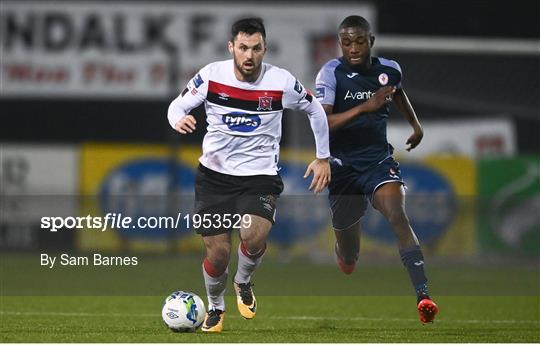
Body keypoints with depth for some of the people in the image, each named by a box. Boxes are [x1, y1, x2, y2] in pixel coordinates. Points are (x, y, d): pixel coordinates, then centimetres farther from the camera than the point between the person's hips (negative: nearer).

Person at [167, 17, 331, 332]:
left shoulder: (281, 82, -11)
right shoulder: (211, 76, -10)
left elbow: (315, 110, 7)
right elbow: (178, 105, 1)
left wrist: (323, 158, 11)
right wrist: (179, 120, -24)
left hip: (260, 176, -1)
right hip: (214, 174, 1)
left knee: (254, 236, -27)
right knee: (218, 253, -3)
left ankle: (244, 283, 8)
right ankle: (215, 308, 30)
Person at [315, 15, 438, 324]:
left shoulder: (389, 69, 0)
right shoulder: (331, 73, -13)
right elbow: (321, 124, -26)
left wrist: (416, 124, 29)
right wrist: (364, 107, -32)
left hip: (379, 160, 1)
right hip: (341, 166, -1)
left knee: (398, 217, -28)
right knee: (348, 262, 11)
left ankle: (423, 295, -38)